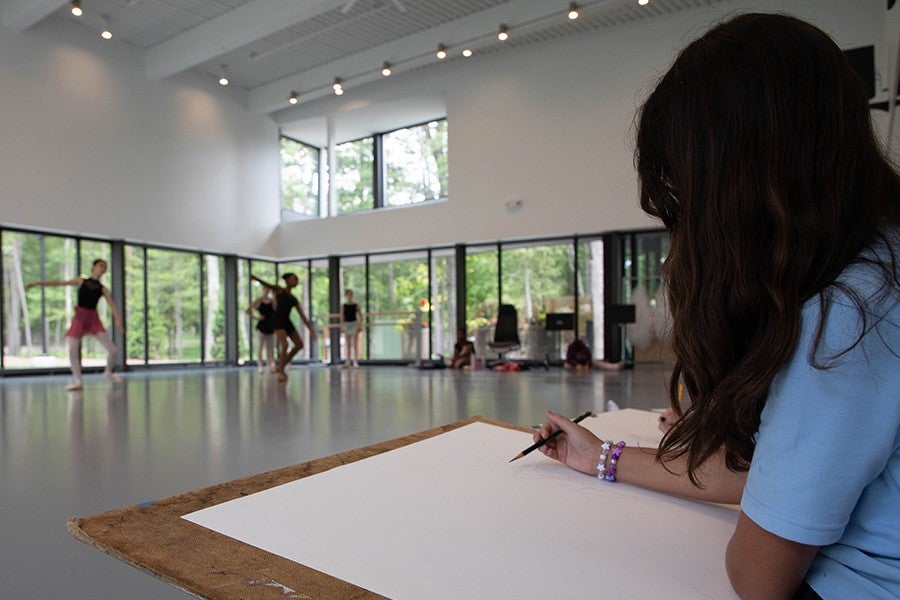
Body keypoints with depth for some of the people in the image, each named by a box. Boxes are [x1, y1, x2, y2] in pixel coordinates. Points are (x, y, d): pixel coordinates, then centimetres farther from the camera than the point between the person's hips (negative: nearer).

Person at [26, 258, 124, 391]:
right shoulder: (81, 281, 10)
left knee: (112, 350, -8)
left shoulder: (103, 289, 7)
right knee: (72, 350, -9)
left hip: (93, 319, 0)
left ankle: (109, 372, 20)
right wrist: (38, 283, 0)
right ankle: (77, 381, 7)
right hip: (79, 318, 0)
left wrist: (118, 320, -18)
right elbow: (60, 282, 8)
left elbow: (113, 306, -3)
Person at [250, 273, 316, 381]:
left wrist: (310, 329, 11)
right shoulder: (279, 290, 5)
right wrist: (256, 278, -34)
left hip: (287, 321, 8)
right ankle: (281, 372, -3)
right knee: (285, 345, -21)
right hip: (277, 320, -7)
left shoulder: (294, 298, 18)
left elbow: (302, 316, 16)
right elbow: (267, 285, -15)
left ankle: (281, 366, 24)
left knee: (299, 345, 10)